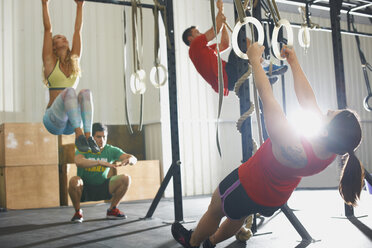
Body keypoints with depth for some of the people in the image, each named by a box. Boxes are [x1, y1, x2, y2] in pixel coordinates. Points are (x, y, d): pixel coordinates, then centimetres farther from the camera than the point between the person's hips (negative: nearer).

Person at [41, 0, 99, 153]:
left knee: (85, 93, -28)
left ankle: (88, 135, -40)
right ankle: (79, 135, -43)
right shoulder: (50, 60, 9)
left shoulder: (74, 59, 17)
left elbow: (78, 30, 19)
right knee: (69, 91, -33)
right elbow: (48, 28, 6)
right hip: (53, 120, -3)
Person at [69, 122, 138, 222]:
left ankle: (112, 210, 2)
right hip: (84, 190, -3)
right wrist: (100, 163, -50)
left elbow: (133, 159, -17)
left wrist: (128, 160, -41)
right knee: (74, 180, -35)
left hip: (102, 189, 3)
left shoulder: (111, 150, -7)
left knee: (125, 179, -17)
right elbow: (79, 162, -38)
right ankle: (77, 212, -9)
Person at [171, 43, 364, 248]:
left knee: (214, 213, 24)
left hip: (248, 190, -6)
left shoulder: (293, 150, -44)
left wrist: (255, 59, -26)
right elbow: (307, 98, -14)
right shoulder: (328, 149, -24)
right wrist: (293, 61, -6)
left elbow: (267, 97, -38)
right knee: (237, 217, 34)